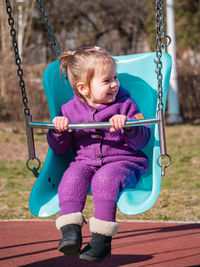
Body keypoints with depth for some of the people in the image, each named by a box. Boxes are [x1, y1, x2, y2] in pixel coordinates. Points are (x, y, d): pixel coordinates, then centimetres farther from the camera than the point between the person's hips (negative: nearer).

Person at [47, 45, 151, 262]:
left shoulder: (124, 105, 5)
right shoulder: (71, 110, 9)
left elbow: (143, 140, -2)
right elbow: (61, 149, 13)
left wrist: (128, 126, -22)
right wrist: (58, 132, -9)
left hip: (122, 161, -2)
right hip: (84, 161, 2)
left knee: (105, 178, -35)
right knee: (72, 177, -31)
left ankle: (102, 238, -34)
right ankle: (70, 229, -36)